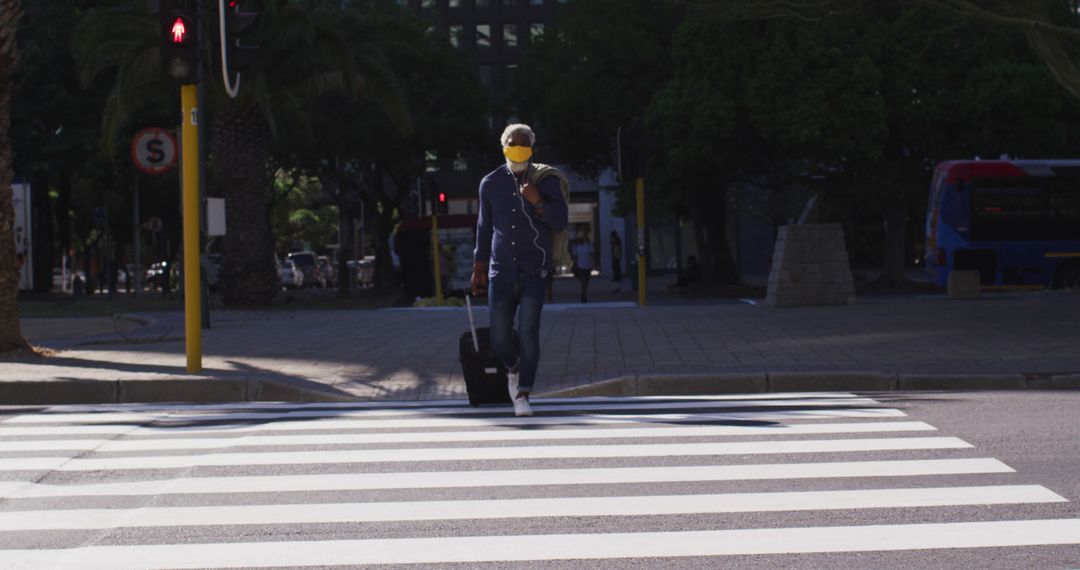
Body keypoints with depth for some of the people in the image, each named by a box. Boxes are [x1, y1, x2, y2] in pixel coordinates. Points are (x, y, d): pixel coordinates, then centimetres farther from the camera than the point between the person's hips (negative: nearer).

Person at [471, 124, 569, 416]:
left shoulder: (546, 180, 1)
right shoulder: (491, 183, 8)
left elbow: (560, 222, -1)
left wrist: (538, 202, -18)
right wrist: (478, 269, 17)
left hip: (534, 271, -2)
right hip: (501, 271, 3)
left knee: (528, 332, -15)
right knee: (499, 339, 1)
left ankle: (523, 395, -8)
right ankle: (514, 369, 33)